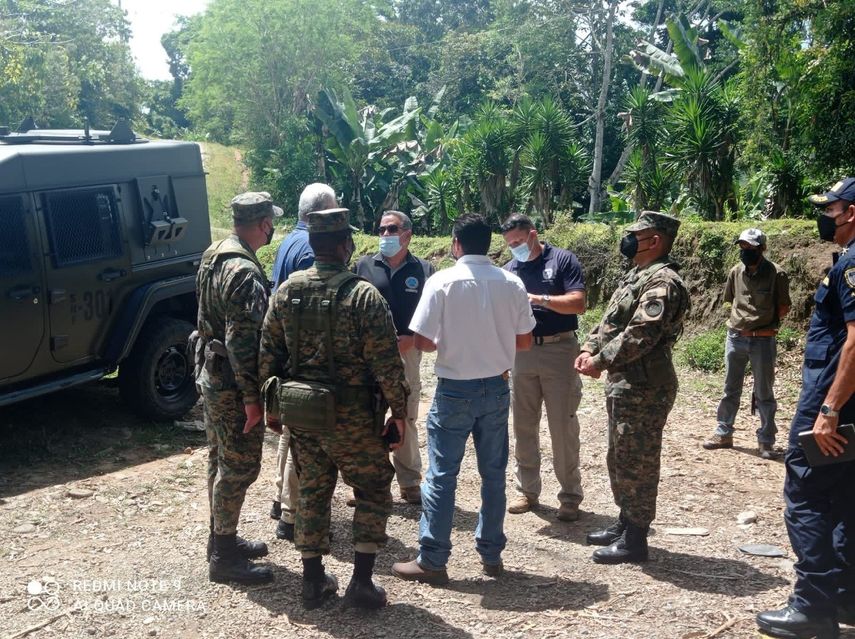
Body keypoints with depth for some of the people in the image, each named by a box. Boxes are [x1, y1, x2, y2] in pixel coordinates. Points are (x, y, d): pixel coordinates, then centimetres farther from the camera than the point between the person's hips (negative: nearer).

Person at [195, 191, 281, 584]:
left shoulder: (213, 256, 8)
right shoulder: (245, 272, -23)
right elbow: (242, 342, -26)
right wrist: (252, 397, -22)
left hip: (210, 376, 10)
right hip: (232, 386, -10)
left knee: (221, 461, 19)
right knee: (239, 467, 0)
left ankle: (221, 538, 33)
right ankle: (225, 557, 10)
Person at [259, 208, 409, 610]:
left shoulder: (286, 291, 0)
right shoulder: (363, 295, -15)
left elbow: (268, 354, 5)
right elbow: (387, 363, -15)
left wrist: (272, 404, 16)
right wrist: (399, 411, -4)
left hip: (299, 411, 5)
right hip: (350, 415, -5)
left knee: (311, 491, 17)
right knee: (373, 491, 12)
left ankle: (313, 581, 25)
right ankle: (361, 583, 12)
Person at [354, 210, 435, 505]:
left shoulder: (424, 270, 4)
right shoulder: (364, 266, 5)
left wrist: (410, 339, -10)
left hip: (407, 353, 0)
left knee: (406, 419, 8)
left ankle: (410, 482, 19)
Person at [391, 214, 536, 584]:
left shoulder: (442, 282, -12)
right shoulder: (511, 283, -1)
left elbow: (421, 342, -13)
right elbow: (524, 342, 4)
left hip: (455, 390, -4)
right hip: (496, 388, 4)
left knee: (442, 475, 4)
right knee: (493, 473, 14)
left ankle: (432, 561, 10)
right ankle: (491, 554, 24)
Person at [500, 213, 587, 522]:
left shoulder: (563, 260, -3)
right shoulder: (509, 269, 11)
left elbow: (578, 304, -11)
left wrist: (539, 298, -20)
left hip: (559, 351, -4)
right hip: (521, 353, 5)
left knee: (563, 426, 0)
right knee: (524, 426, 10)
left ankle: (570, 496, 11)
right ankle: (527, 490, 22)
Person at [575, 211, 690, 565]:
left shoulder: (662, 282, -17)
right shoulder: (637, 276, 17)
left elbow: (640, 335, -25)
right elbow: (611, 319, 20)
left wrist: (600, 362, -19)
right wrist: (589, 348, 4)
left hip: (644, 387, -11)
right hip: (625, 383, 11)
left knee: (637, 463, -2)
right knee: (620, 458, 19)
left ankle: (635, 540, 9)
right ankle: (625, 524, 32)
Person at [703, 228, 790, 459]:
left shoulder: (776, 274, -12)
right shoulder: (735, 272, 1)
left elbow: (784, 307, -3)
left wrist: (766, 322, -8)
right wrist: (741, 317, 7)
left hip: (763, 341, -4)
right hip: (735, 338, 4)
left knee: (764, 394, 6)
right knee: (730, 390, 14)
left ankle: (766, 441, 16)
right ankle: (723, 434, 25)